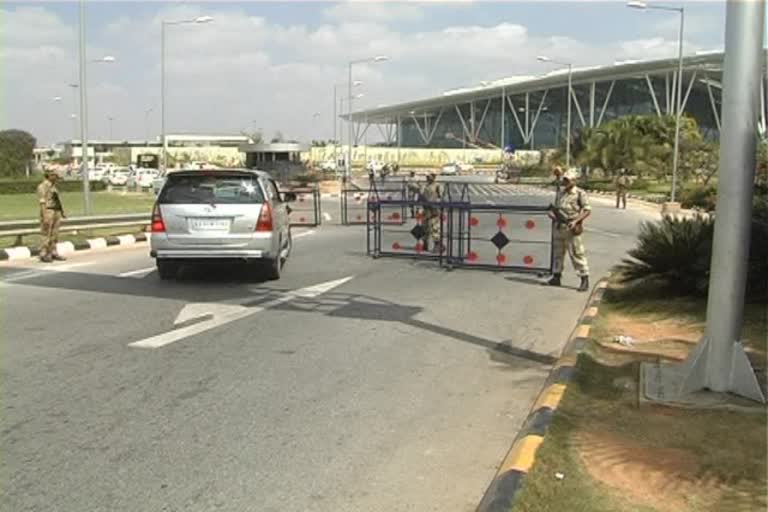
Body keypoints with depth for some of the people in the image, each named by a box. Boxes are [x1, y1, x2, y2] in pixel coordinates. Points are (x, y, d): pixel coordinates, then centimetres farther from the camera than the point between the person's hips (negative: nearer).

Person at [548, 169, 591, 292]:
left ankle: (585, 280, -4)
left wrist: (576, 221, -22)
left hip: (571, 228, -7)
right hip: (559, 227, 7)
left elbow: (587, 210, -12)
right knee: (557, 252, 12)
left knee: (577, 254, -8)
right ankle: (556, 277, 21)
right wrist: (552, 212, 0)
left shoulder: (580, 194, -6)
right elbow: (555, 207, 23)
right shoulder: (561, 193, 15)